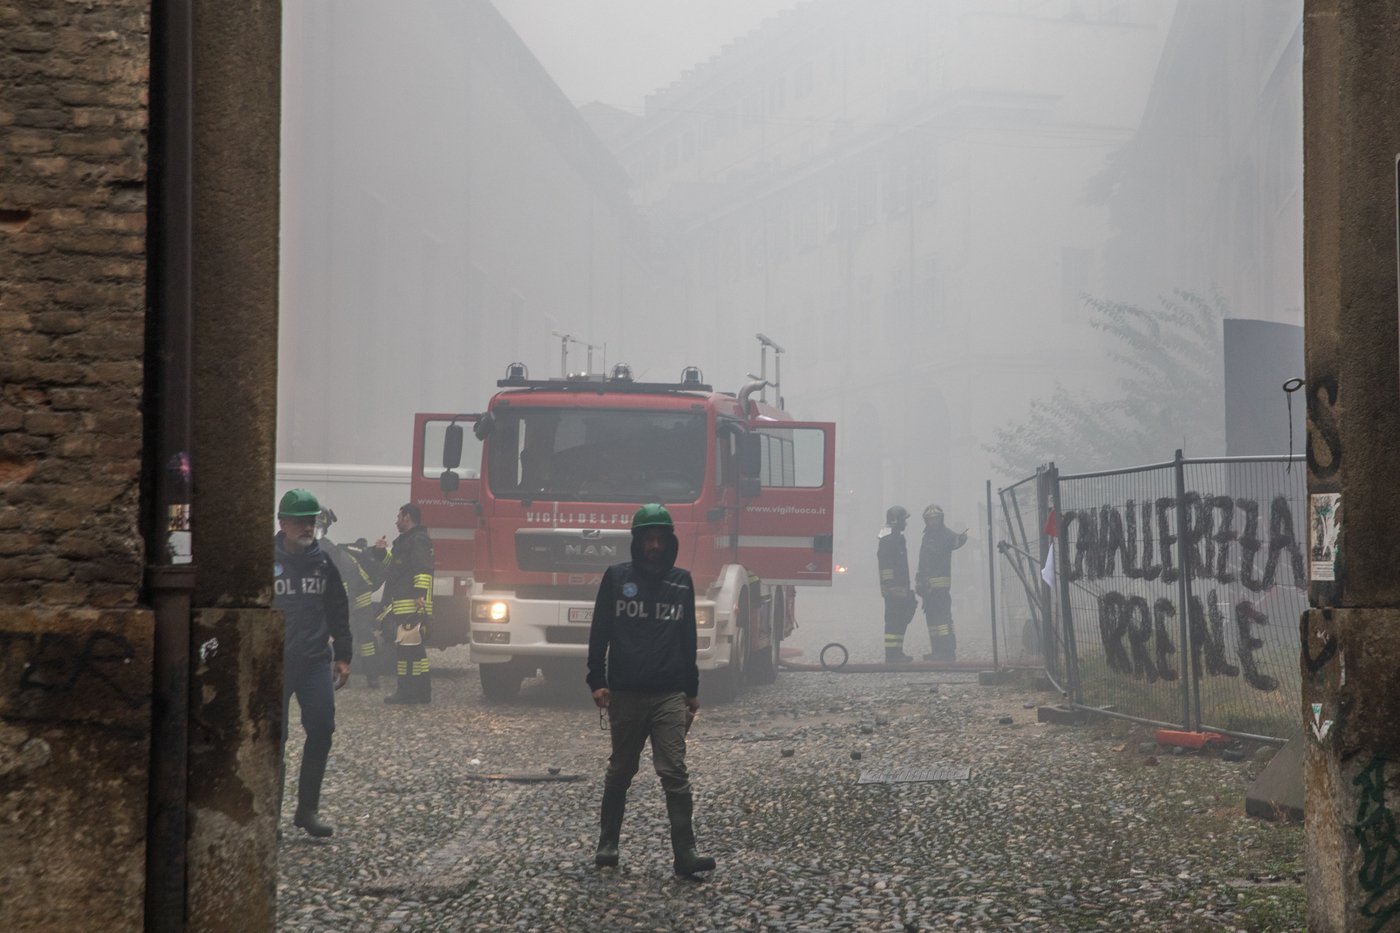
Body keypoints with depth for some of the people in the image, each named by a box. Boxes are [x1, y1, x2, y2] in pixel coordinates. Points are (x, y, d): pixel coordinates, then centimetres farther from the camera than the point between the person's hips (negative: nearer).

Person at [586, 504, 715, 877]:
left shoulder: (681, 582, 11)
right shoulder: (616, 578, 5)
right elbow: (599, 632, 5)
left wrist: (691, 691, 17)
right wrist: (597, 682, -3)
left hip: (669, 695, 1)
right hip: (625, 695, -1)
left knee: (675, 773, -9)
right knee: (620, 772, 10)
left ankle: (685, 852, -11)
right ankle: (607, 843, 23)